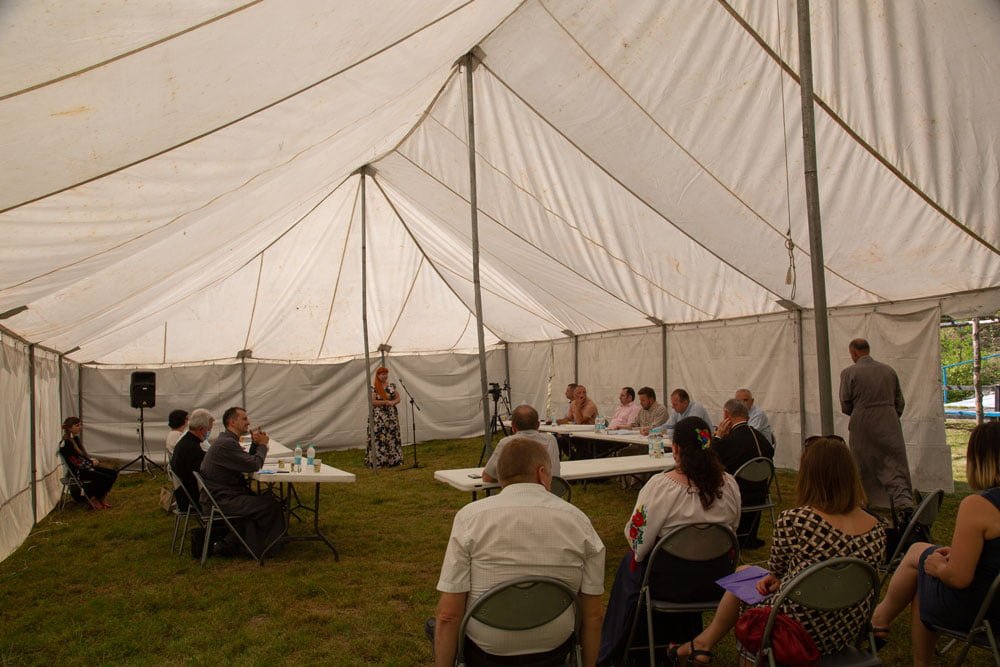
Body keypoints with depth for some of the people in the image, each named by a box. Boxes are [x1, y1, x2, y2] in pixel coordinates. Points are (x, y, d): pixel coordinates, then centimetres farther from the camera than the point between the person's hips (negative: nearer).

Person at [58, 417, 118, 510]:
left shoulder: (76, 439, 13)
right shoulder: (65, 444, -16)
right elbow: (75, 461, -18)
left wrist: (92, 460, 1)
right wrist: (92, 462, -9)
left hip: (86, 467, 9)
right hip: (78, 472, -9)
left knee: (113, 473, -3)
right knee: (106, 478, -22)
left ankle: (102, 497, 7)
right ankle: (93, 498, -1)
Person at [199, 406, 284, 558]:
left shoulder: (227, 440, 15)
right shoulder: (226, 443, -19)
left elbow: (247, 462, 17)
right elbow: (254, 465, -20)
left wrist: (256, 444, 3)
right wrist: (262, 445, -4)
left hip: (220, 494, 11)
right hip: (220, 499, -11)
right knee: (271, 505, -9)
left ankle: (228, 544, 12)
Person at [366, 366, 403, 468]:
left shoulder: (392, 385, 9)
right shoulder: (374, 388, -5)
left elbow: (398, 398, 11)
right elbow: (372, 402, -12)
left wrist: (393, 402, -11)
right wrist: (386, 402, -18)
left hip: (392, 415, 5)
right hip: (379, 417, -5)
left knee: (392, 436, 6)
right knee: (379, 438, -7)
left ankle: (393, 459, 13)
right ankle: (378, 460, -4)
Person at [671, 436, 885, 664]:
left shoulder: (793, 520, -23)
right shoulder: (877, 529, -6)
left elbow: (776, 570, -3)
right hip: (847, 634, 5)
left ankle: (703, 643, 39)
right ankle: (705, 643, 36)